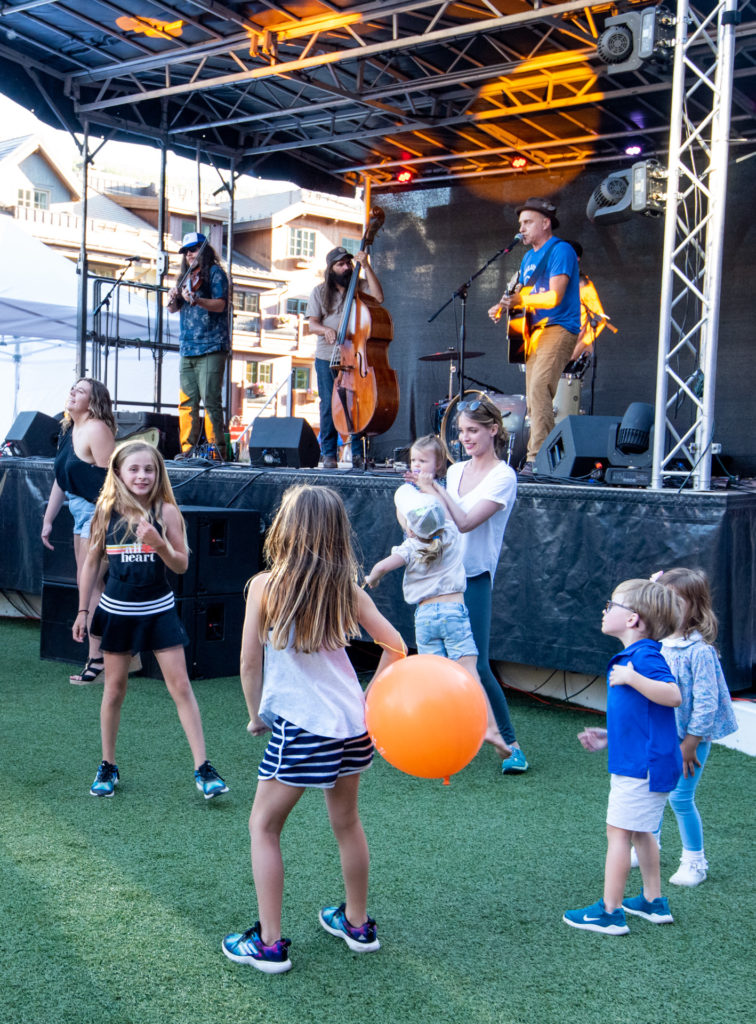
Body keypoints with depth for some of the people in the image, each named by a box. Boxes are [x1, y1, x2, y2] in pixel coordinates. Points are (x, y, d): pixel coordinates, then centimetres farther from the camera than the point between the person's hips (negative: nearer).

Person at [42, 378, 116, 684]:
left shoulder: (96, 429, -14)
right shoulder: (69, 430, 14)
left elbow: (110, 479, -20)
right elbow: (60, 478, 21)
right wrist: (48, 519, 20)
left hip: (100, 512, -9)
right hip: (81, 510, 9)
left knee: (90, 584, -8)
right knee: (86, 585, 9)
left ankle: (97, 660, -3)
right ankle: (96, 656, 14)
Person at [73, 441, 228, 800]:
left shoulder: (166, 511, -6)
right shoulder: (106, 511, -2)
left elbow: (181, 565, -6)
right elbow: (91, 562, 7)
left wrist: (159, 544, -25)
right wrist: (83, 610, 6)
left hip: (159, 609, -1)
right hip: (117, 610, 1)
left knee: (180, 686, -3)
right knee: (114, 689, 11)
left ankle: (202, 768, 0)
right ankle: (108, 767, 26)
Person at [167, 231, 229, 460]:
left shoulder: (215, 273, 1)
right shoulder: (187, 276, 21)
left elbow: (219, 304, -12)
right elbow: (173, 309, 21)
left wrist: (196, 300, -28)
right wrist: (173, 298, -1)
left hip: (211, 348, -7)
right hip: (188, 349, 7)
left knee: (210, 400, -11)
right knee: (187, 402, 3)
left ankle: (216, 448, -8)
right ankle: (187, 448, 5)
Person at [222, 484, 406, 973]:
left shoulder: (266, 585, -9)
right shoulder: (345, 587, 2)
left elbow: (250, 662, -6)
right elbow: (396, 646, 3)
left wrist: (257, 715, 8)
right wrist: (370, 698, 14)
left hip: (299, 728, -5)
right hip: (353, 725, 5)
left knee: (264, 827, 11)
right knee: (347, 822, 22)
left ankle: (269, 944, 13)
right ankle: (358, 924, 37)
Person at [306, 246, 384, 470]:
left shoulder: (359, 288, 10)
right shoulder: (319, 292, 10)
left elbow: (378, 297, -11)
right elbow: (312, 324, 3)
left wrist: (366, 267, -10)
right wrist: (326, 330, -19)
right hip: (327, 358, 0)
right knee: (329, 405, -2)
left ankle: (358, 453, 3)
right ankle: (329, 453, 5)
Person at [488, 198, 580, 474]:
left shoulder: (561, 251, -6)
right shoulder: (528, 258, 21)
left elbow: (554, 297, -16)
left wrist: (518, 300, -18)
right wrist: (504, 307, 7)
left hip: (558, 329, -9)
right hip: (534, 332, 9)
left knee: (538, 389, -24)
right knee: (534, 399, 5)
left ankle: (536, 458, -27)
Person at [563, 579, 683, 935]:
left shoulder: (645, 655, -18)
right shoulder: (632, 656, 14)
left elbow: (673, 695, -32)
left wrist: (633, 678, -34)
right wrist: (609, 736, 20)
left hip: (641, 766, -10)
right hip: (639, 762, 10)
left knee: (618, 832, -3)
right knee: (640, 831, 20)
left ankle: (609, 912, 4)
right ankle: (654, 902, 31)